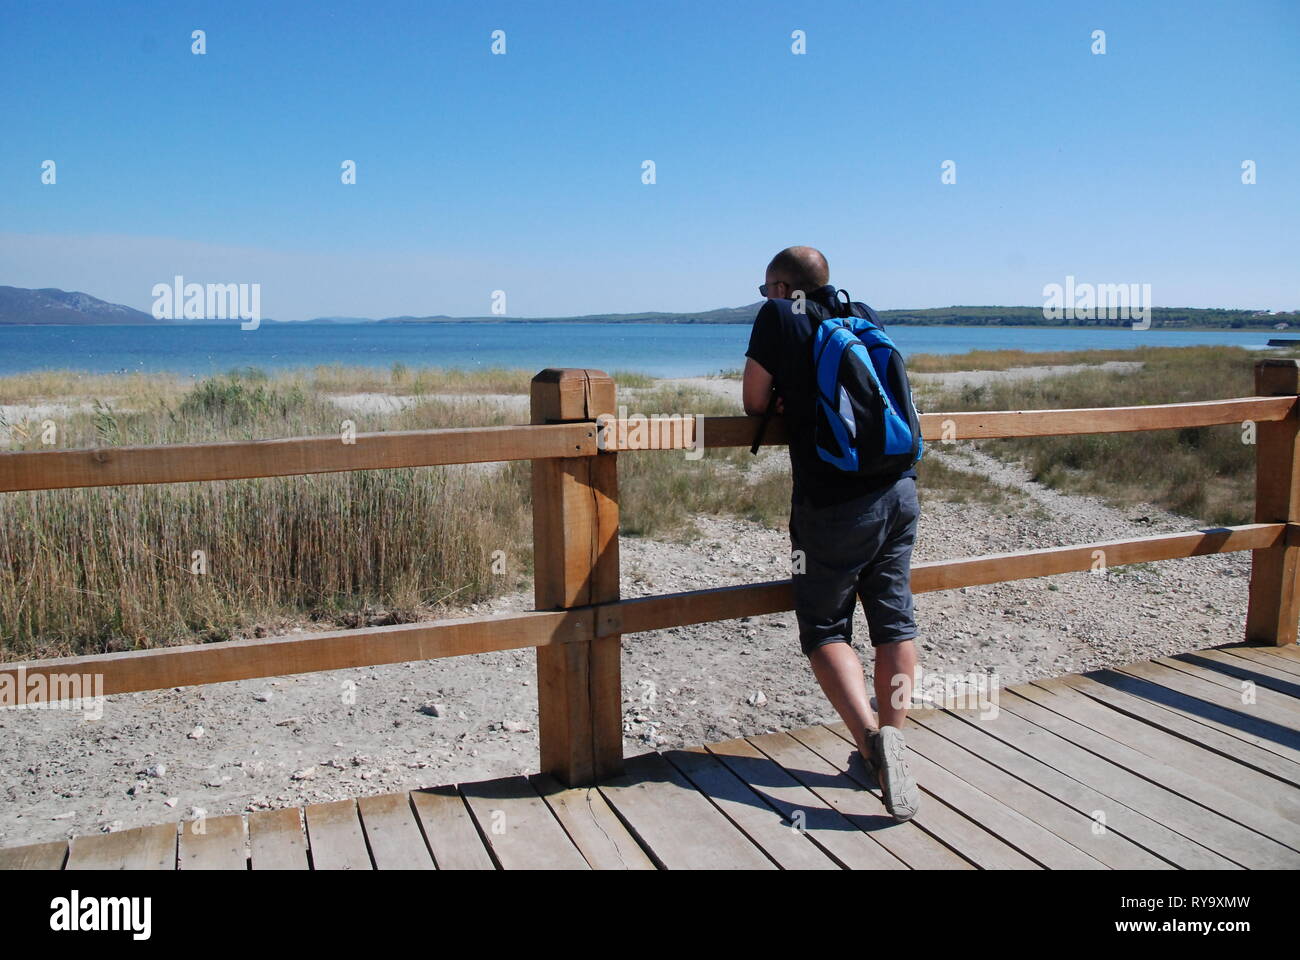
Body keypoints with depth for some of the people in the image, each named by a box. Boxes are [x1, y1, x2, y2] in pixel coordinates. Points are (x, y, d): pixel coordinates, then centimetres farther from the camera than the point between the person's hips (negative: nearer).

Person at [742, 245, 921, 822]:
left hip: (834, 503, -6)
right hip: (899, 490, 6)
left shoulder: (779, 317, -1)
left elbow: (755, 402, 3)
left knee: (824, 629, 6)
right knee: (894, 621, 12)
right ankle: (891, 742, 19)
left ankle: (873, 738, -11)